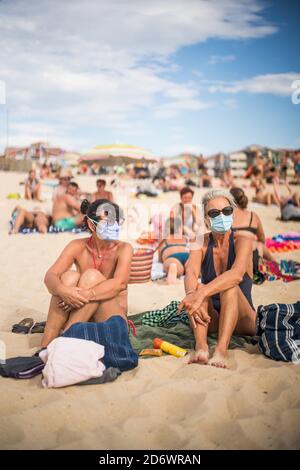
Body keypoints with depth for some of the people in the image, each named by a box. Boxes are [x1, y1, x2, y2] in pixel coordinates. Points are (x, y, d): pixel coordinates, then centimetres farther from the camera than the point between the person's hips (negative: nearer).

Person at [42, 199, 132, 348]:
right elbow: (50, 276, -15)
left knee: (92, 276, -26)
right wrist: (63, 291, -38)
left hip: (111, 315, -2)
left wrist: (86, 295, -37)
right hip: (78, 314, 2)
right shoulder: (78, 247, -3)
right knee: (70, 276, -25)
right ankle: (45, 347, -26)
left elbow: (120, 283, -25)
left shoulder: (123, 249, -8)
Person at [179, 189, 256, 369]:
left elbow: (237, 274, -31)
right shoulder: (202, 243, -1)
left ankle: (221, 351, -47)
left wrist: (201, 294, -45)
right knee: (198, 286, -25)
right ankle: (201, 347, -44)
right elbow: (190, 273, -21)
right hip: (211, 320, 2)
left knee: (230, 286, -30)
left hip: (241, 320, -2)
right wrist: (191, 294, -44)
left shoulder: (242, 242, -9)